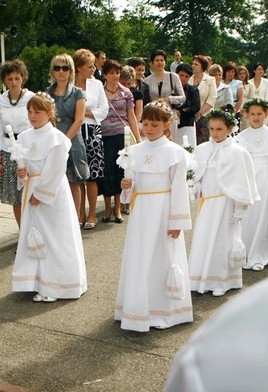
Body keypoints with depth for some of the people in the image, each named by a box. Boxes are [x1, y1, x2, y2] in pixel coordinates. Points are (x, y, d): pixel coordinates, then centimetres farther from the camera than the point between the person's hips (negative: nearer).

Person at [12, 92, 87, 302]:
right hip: (31, 191, 7)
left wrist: (40, 194, -14)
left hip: (53, 193, -7)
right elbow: (22, 164, 15)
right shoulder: (24, 137, 6)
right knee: (33, 236, 11)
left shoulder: (56, 138, -14)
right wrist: (21, 173, -8)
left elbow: (54, 172, -15)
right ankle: (39, 283, 23)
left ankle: (55, 286, 12)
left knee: (54, 238, 1)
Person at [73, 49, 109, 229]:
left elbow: (104, 110, 5)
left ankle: (92, 214, 13)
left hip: (92, 132, 1)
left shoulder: (97, 84, 7)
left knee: (91, 176, 1)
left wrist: (86, 113, -5)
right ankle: (80, 213, 18)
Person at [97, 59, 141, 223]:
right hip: (104, 136, -1)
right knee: (106, 171, 1)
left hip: (122, 136, 1)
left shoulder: (126, 93, 7)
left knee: (120, 170, 3)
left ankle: (118, 208, 16)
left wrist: (138, 138, 4)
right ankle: (107, 208, 16)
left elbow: (131, 117, 9)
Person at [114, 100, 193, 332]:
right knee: (137, 258, 8)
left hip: (163, 211, -4)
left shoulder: (175, 153, -7)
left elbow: (179, 189, -7)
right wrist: (127, 186, -10)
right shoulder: (135, 151, 6)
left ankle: (162, 311, 19)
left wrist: (176, 222, -9)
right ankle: (138, 310, 21)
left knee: (161, 259, 4)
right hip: (140, 212, 5)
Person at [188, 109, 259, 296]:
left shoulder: (237, 152, -9)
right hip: (206, 202, 4)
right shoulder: (202, 150, 2)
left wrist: (239, 208, -7)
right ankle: (203, 280, 20)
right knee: (202, 240, 7)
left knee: (222, 241, 5)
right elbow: (196, 177, 10)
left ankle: (221, 282, 19)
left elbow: (242, 182, -7)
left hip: (225, 203, -4)